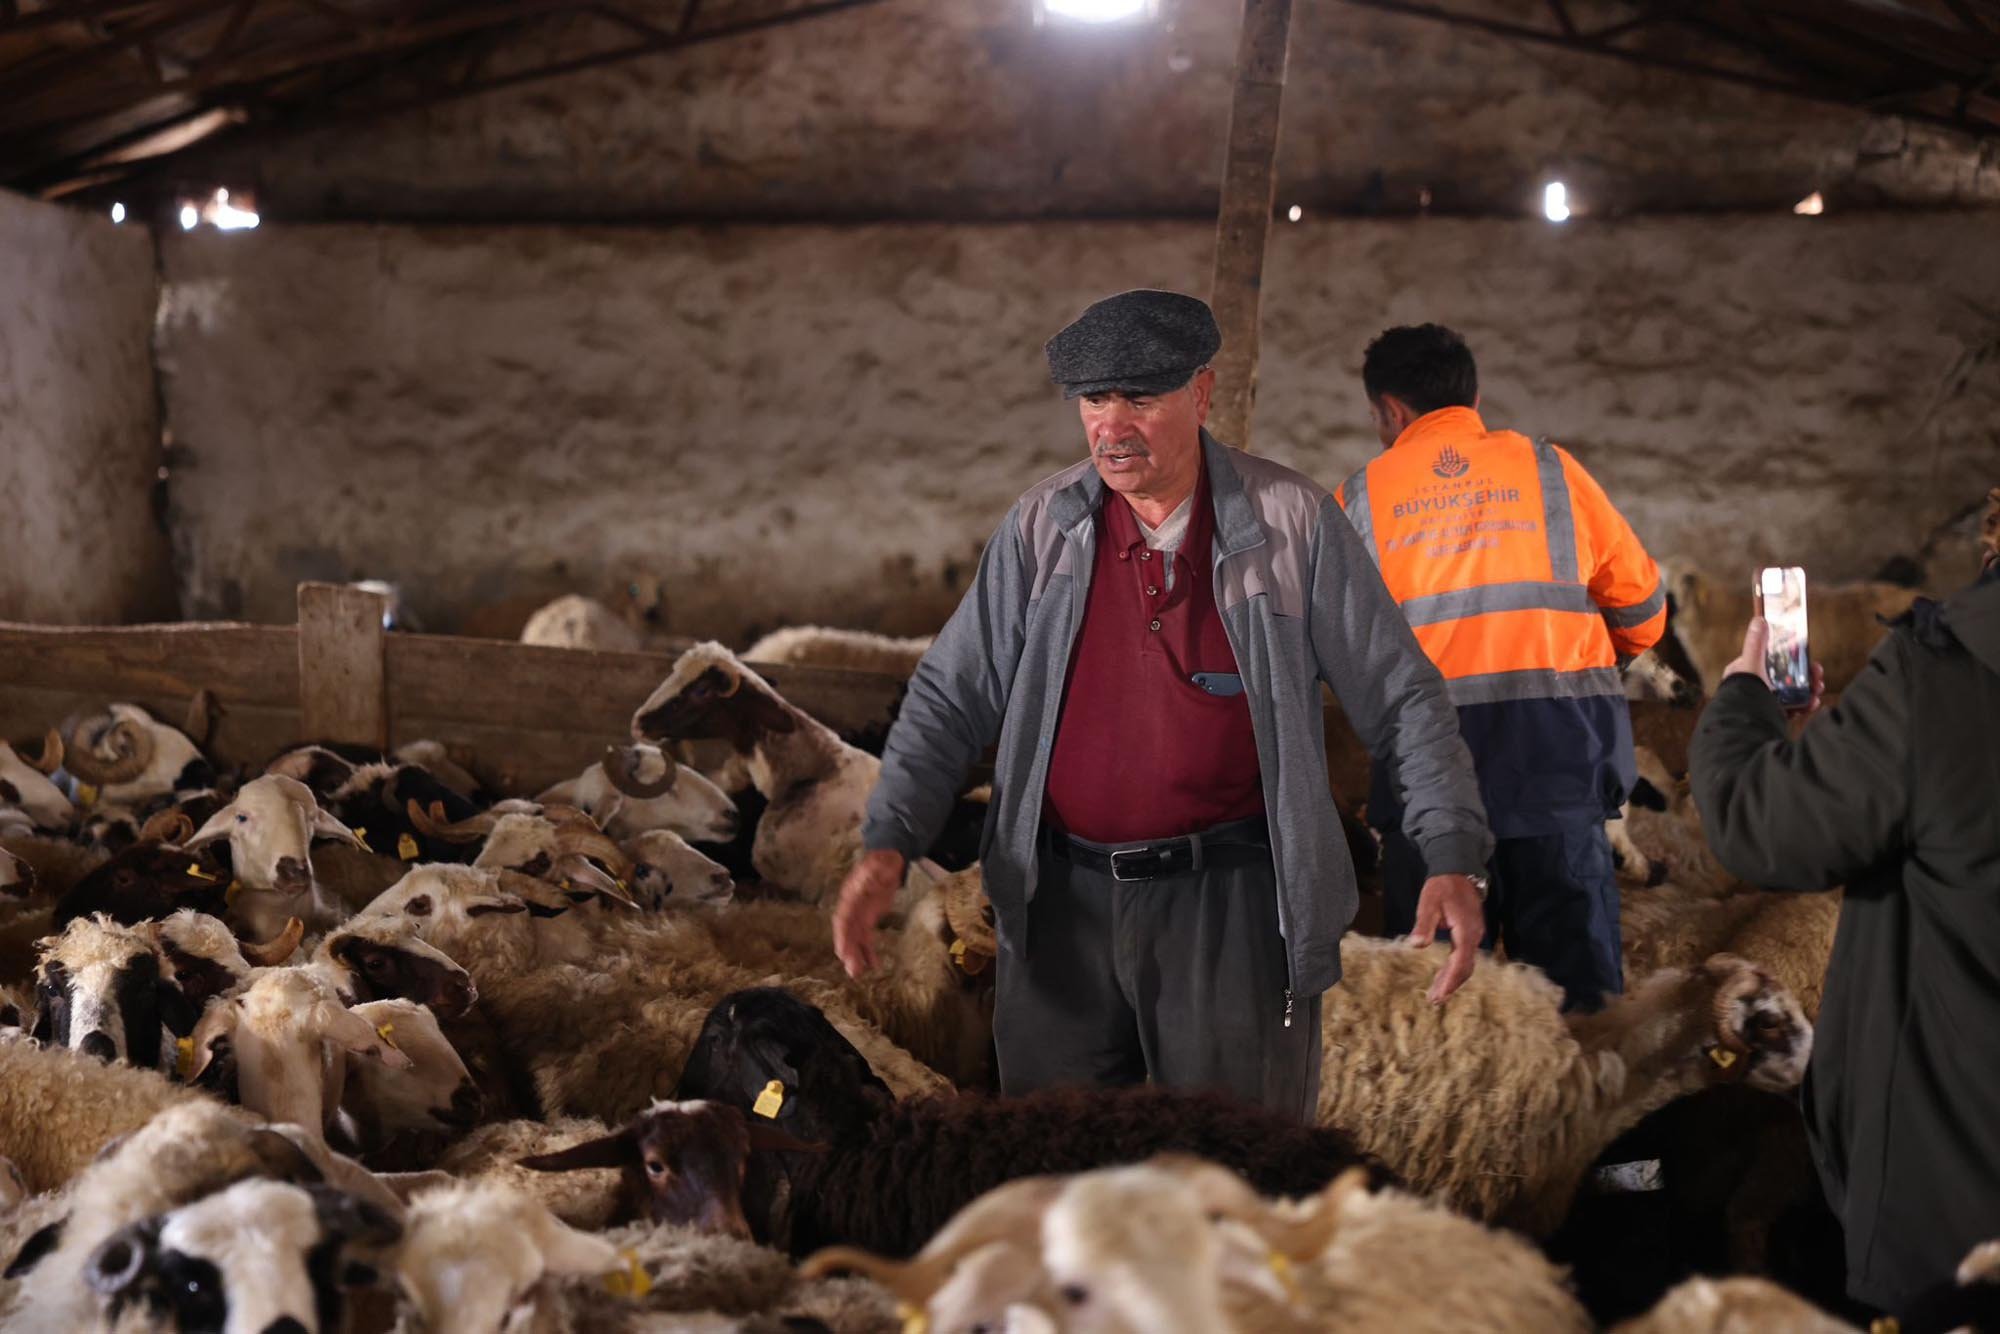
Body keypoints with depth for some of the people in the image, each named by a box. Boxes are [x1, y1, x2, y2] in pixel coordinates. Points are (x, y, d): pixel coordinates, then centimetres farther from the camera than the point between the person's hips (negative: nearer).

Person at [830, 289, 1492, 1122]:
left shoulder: (1288, 522, -4)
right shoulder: (1043, 526, 3)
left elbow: (1401, 695, 0)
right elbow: (951, 697, 4)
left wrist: (1452, 856, -12)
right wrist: (888, 844, -10)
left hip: (1233, 902, -2)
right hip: (1064, 901, 3)